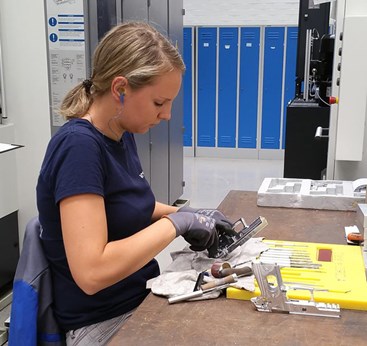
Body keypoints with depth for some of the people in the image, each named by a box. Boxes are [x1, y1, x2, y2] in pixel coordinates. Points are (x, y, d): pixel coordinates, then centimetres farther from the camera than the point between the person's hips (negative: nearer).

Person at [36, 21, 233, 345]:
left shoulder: (122, 134, 1)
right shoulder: (79, 145, -24)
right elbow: (91, 272, -30)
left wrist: (186, 213, 3)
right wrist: (176, 223, -22)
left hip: (142, 298, 8)